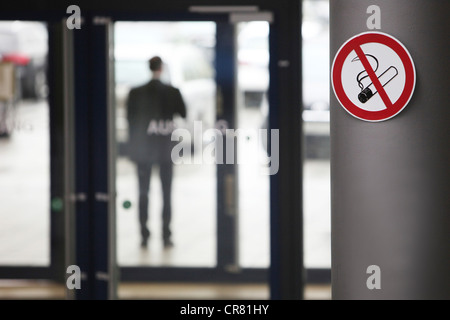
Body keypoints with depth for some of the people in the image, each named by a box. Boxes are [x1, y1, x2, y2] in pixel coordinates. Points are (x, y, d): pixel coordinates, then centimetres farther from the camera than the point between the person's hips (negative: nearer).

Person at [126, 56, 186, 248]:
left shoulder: (135, 93, -4)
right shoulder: (172, 92, -6)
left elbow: (131, 122, -1)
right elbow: (183, 114, 5)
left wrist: (132, 149, 5)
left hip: (143, 149, 0)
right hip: (166, 149, 0)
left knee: (143, 193, 7)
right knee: (166, 193, 6)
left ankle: (144, 236, 4)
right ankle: (166, 236, 3)